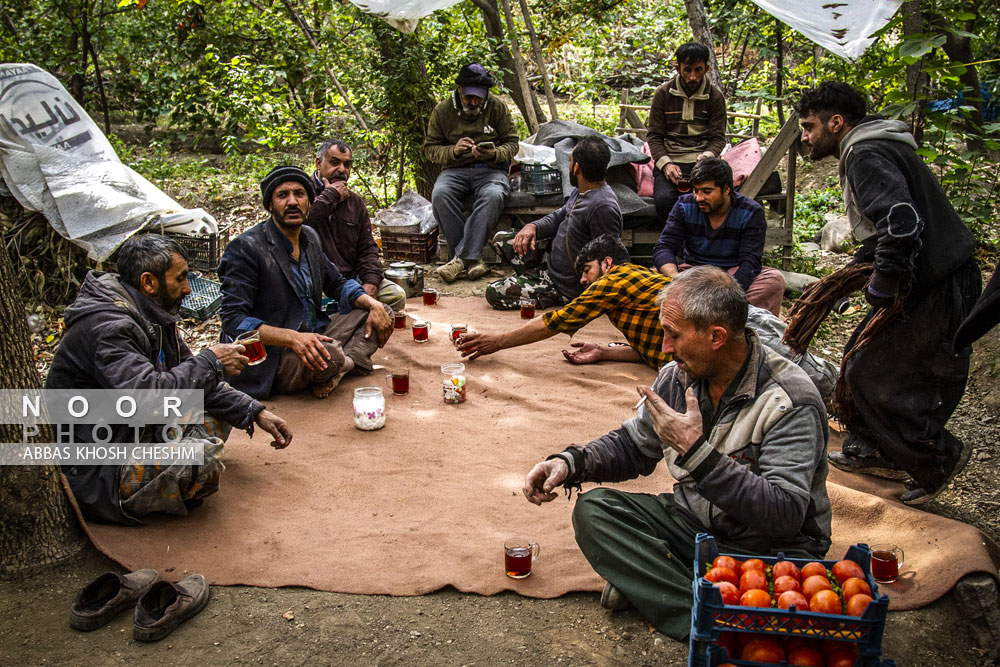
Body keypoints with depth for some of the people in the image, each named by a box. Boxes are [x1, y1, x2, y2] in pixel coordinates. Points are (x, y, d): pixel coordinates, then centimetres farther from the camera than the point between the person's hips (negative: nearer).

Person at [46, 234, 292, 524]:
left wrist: (255, 412, 0)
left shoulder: (153, 316, 6)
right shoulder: (107, 327, -24)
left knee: (221, 409, 11)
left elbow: (191, 380, 10)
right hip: (93, 474, -9)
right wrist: (210, 361, -24)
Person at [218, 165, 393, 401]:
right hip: (270, 360, -8)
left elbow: (337, 284, 22)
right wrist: (292, 337, -34)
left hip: (313, 336, 9)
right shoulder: (245, 248, -15)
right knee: (330, 355, -36)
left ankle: (348, 361, -17)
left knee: (383, 313, 4)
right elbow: (233, 319, -21)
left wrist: (373, 304, 1)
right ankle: (347, 363, -2)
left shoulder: (309, 237, 10)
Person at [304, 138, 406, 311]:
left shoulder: (356, 202, 19)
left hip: (351, 277, 6)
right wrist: (331, 195, -11)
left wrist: (370, 282, -1)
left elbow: (367, 248, 18)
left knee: (397, 296, -13)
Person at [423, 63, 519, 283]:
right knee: (440, 194, -33)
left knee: (493, 196, -36)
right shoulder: (443, 110, 6)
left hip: (491, 170, -1)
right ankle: (472, 259, -31)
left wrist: (494, 154, -16)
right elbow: (430, 148, 8)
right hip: (455, 170, 1)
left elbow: (512, 143, 6)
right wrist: (453, 151, -13)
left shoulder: (497, 107, 5)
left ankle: (462, 258, -38)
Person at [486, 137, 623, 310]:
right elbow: (560, 216, 14)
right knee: (502, 239, 14)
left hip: (567, 287, -10)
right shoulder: (581, 191, 0)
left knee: (494, 292, -9)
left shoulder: (602, 207, -31)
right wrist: (533, 227, -6)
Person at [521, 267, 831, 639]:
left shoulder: (792, 400, -22)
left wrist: (696, 451, -33)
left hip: (769, 549, -6)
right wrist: (570, 462, -7)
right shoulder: (679, 376, -2)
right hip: (693, 522, 6)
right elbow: (632, 445, 12)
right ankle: (705, 621, -19)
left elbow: (785, 515, -29)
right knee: (593, 509, -14)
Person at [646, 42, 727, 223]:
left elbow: (718, 138, 7)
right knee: (664, 199, -31)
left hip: (702, 161, 0)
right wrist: (665, 164, -11)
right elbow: (654, 135, 7)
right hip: (669, 159, 0)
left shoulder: (715, 96, 9)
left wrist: (707, 157, -17)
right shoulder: (663, 93, 7)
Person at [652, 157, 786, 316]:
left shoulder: (751, 213, -10)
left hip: (735, 274, -1)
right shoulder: (684, 206, -4)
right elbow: (664, 248, -11)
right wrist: (675, 279, -35)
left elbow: (750, 262, -19)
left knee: (775, 280, -30)